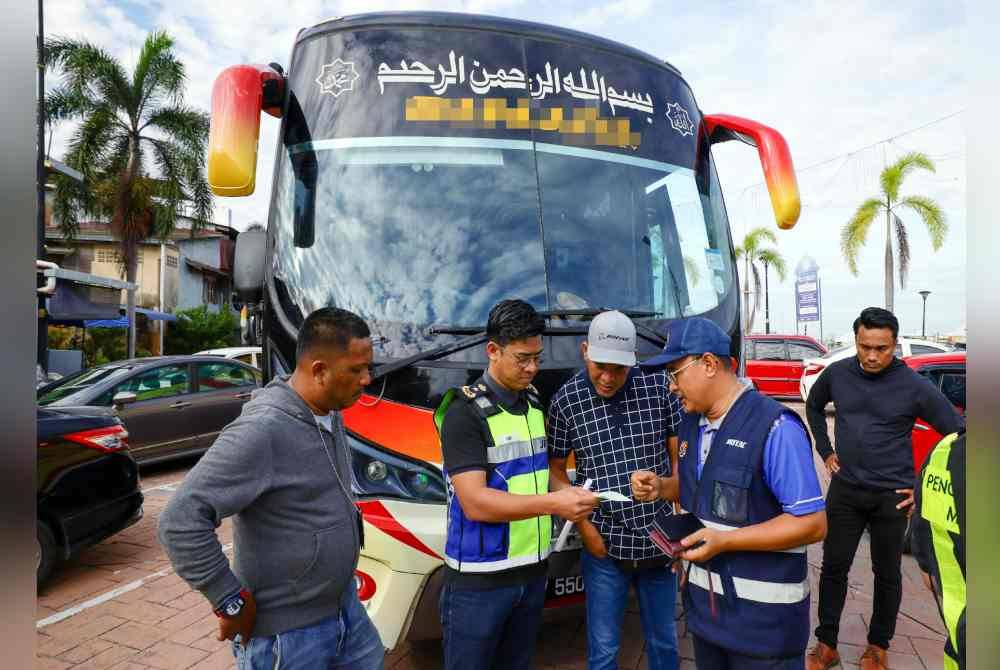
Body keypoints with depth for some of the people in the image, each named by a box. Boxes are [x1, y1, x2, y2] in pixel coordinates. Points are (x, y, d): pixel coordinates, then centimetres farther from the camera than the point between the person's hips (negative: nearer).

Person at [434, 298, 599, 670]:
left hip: (533, 570, 7)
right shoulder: (466, 413, -17)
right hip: (480, 580, -6)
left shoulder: (536, 403, 7)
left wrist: (566, 493, 4)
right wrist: (554, 503, -29)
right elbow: (475, 503, -24)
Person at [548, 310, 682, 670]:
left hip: (660, 541, 1)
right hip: (604, 546, -1)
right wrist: (584, 525, -8)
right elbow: (555, 470, 0)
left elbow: (680, 455, 2)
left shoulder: (658, 384, -7)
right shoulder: (566, 400, -9)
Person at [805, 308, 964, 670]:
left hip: (891, 495, -2)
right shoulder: (837, 374, -4)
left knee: (886, 573, 14)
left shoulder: (914, 386, -13)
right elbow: (813, 406, 16)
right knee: (833, 567, 8)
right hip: (845, 489, 2)